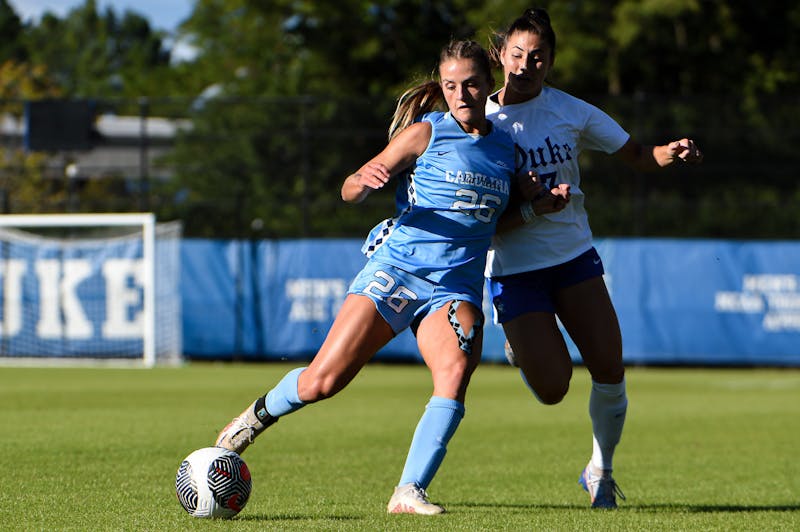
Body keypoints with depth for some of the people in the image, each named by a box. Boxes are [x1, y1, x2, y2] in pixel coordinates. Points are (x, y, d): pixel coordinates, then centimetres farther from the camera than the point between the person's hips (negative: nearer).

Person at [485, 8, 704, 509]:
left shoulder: (571, 111, -3)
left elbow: (638, 155, 5)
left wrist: (673, 153, -17)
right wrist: (526, 211, -29)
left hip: (575, 256, 2)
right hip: (514, 270, -2)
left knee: (610, 370, -8)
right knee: (552, 388, -9)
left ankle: (600, 470, 17)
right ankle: (522, 348, 27)